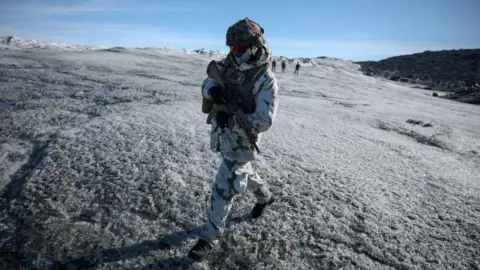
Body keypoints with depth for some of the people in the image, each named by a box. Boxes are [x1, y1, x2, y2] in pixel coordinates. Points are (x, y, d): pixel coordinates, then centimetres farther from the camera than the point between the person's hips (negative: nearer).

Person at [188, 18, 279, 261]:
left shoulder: (266, 80, -21)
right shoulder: (230, 65, 0)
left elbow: (265, 121, -24)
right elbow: (207, 83, 3)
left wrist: (232, 120, -34)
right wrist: (212, 89, -22)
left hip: (241, 143, -8)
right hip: (222, 136, 8)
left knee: (223, 189, -1)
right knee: (242, 173, 28)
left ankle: (210, 238, 19)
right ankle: (265, 197, 56)